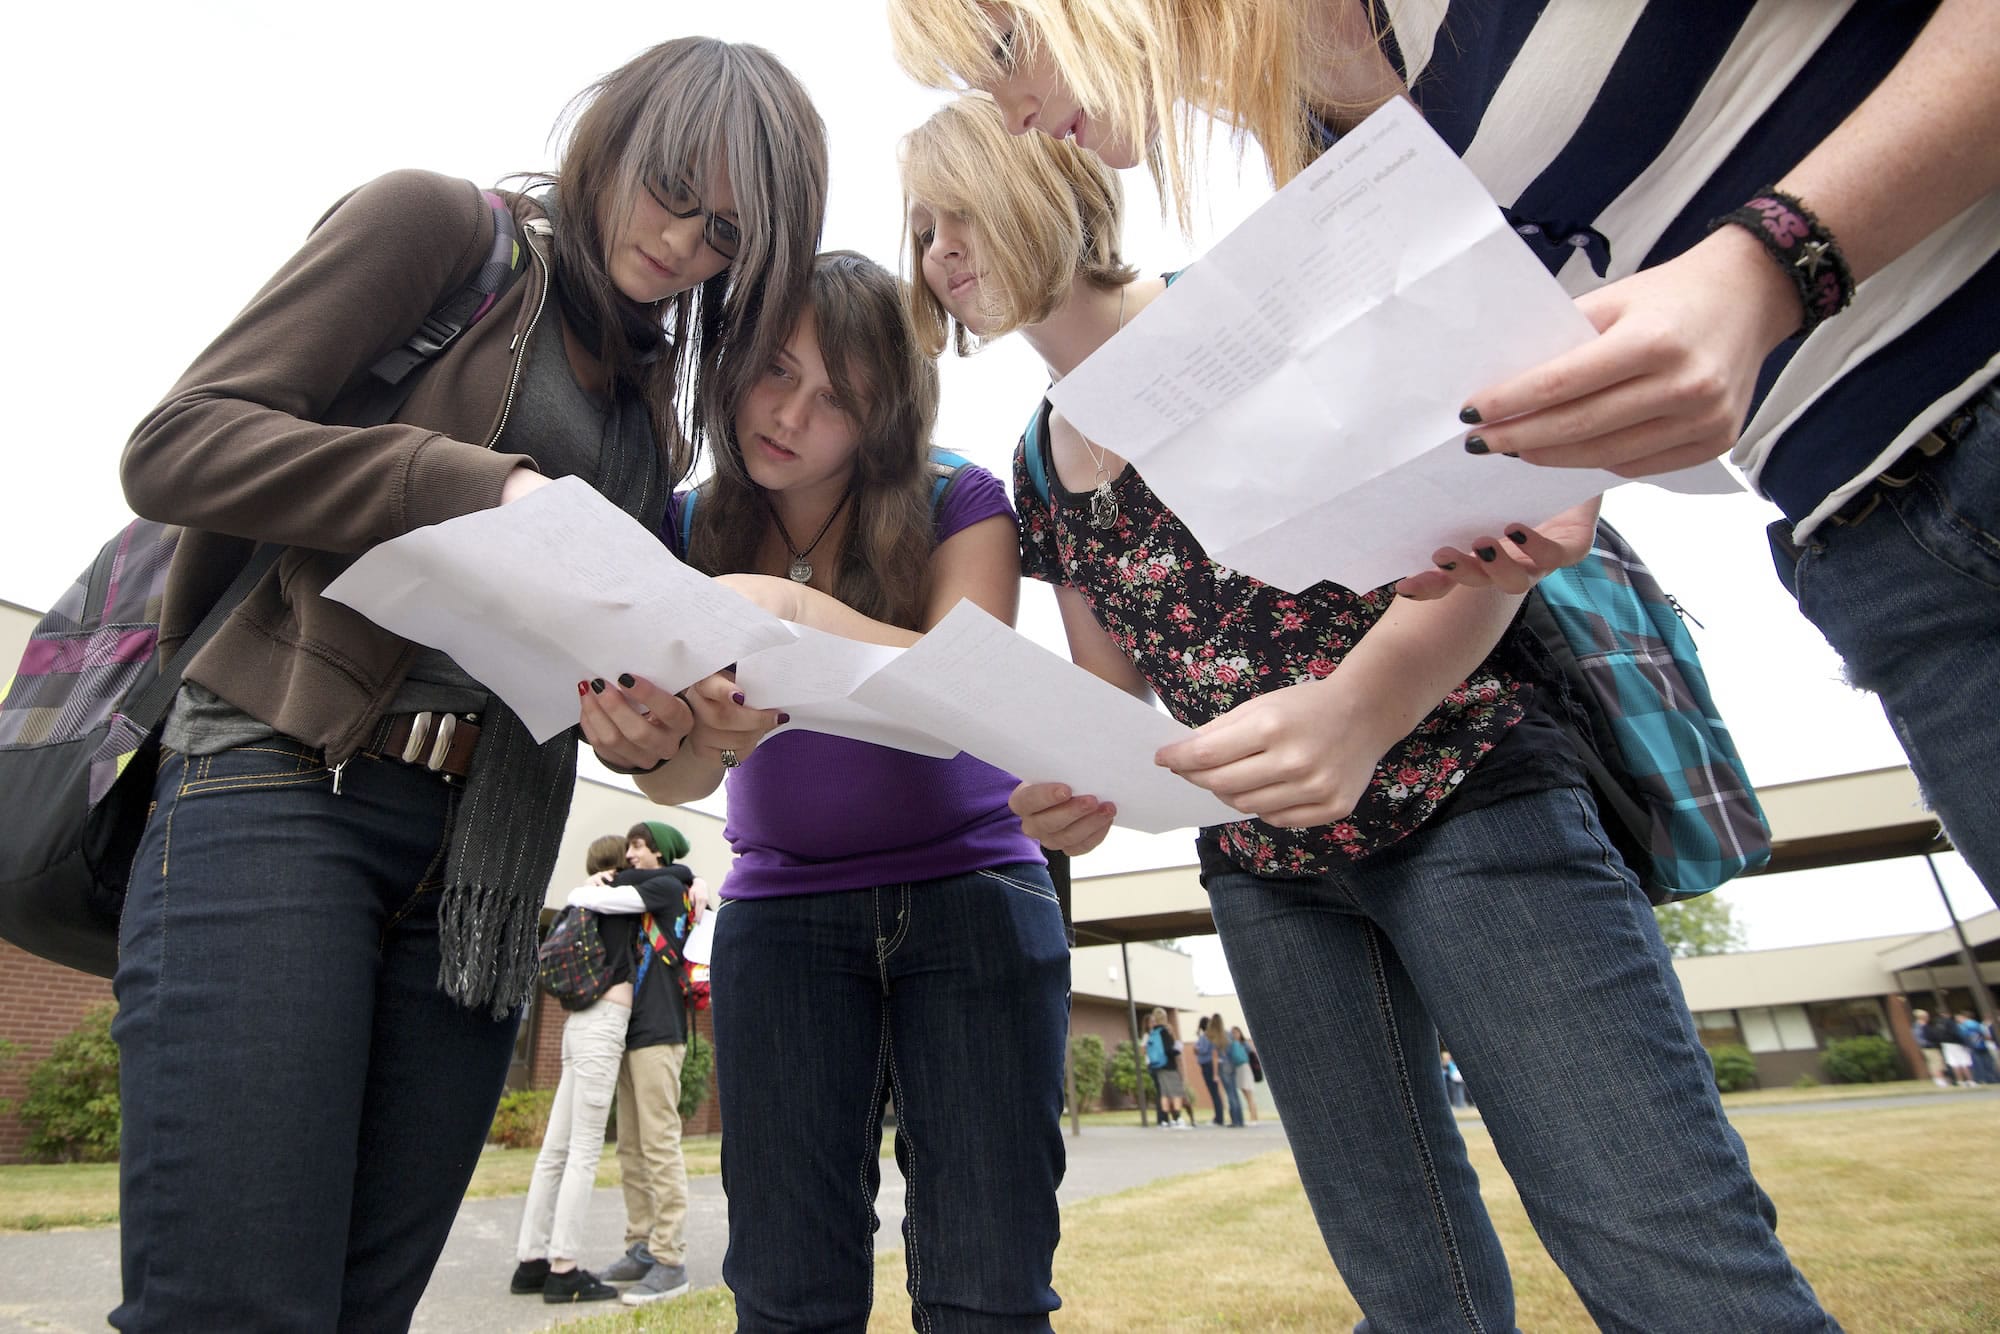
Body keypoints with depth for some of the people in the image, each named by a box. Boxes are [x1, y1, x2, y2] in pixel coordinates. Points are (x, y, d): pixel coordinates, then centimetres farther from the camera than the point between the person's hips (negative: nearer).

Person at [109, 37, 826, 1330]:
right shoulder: (444, 225, 5)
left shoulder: (657, 410, 20)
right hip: (284, 783, -5)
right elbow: (176, 443, -4)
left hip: (485, 848, 5)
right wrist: (480, 486, -17)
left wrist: (646, 713, -6)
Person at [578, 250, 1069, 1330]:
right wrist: (641, 732, -31)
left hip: (970, 895, -1)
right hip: (781, 912, 2)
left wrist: (794, 607, -34)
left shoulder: (956, 504, -7)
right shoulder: (689, 530, 0)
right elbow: (685, 774, -8)